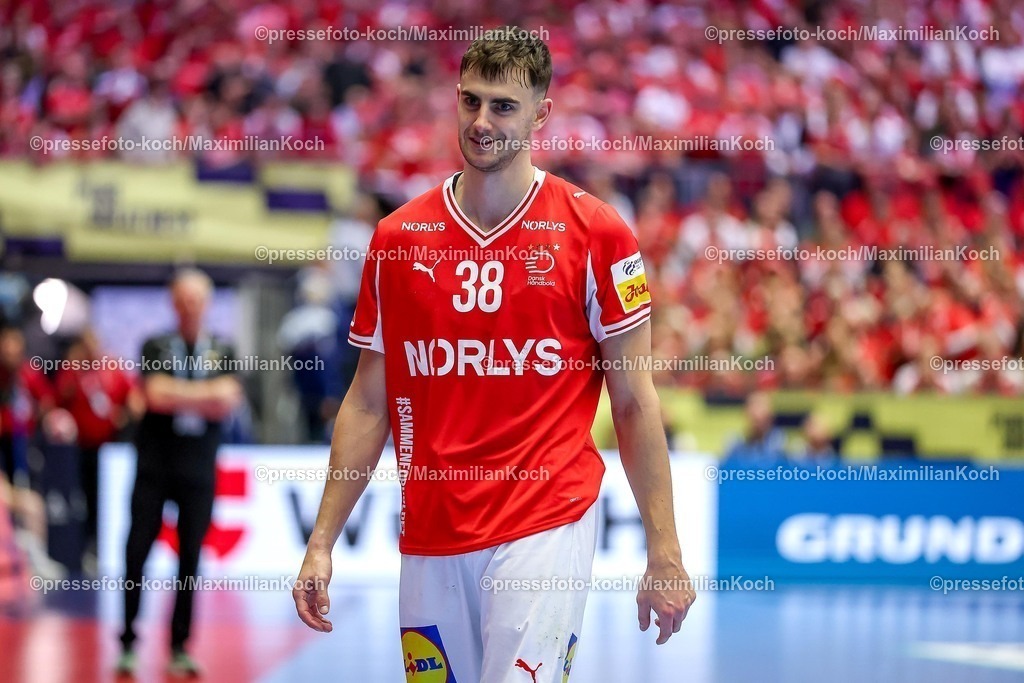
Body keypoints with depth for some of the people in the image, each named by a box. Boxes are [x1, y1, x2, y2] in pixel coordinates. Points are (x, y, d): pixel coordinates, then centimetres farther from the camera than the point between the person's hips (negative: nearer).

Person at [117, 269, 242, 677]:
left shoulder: (222, 353, 5)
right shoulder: (156, 347, 0)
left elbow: (228, 404, -10)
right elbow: (156, 395, -16)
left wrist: (178, 396, -15)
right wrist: (208, 393, -13)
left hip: (198, 471, 1)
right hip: (154, 466, -1)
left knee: (190, 558, 2)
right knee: (137, 553, -3)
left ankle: (179, 647, 10)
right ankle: (128, 643, 6)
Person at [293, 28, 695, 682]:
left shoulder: (595, 233, -2)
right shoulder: (398, 237, 7)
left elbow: (634, 401, 0)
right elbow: (369, 403, 12)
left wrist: (664, 553, -4)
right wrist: (322, 542, 7)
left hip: (544, 530, -3)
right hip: (428, 539, 4)